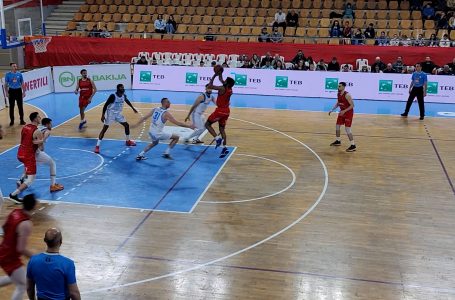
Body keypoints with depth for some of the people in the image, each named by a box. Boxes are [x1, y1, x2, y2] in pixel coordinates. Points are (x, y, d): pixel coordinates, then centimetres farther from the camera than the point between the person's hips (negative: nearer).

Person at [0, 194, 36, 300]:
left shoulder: (14, 212, -4)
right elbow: (21, 249, -28)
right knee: (22, 286, 2)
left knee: (16, 278, 28)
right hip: (10, 258, -9)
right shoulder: (26, 224, -29)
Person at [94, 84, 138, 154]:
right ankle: (97, 146, -10)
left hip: (118, 113, 7)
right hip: (110, 113, -7)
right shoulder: (113, 96, -24)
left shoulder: (124, 96, -3)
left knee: (126, 125, 9)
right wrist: (103, 115, -24)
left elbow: (127, 101, 20)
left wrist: (133, 108, 29)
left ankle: (128, 141, 29)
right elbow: (105, 105, -20)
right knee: (104, 128, -10)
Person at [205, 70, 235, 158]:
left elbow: (210, 86, -19)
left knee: (207, 124, 6)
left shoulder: (222, 89, -21)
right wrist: (220, 74, 13)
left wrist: (214, 76, -12)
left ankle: (217, 138, -10)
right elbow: (221, 80, 20)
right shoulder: (230, 89, 2)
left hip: (220, 110, -8)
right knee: (222, 129, 14)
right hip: (226, 111, 8)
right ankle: (224, 148, 6)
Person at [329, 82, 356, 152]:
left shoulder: (347, 95, -24)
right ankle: (338, 141, 35)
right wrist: (332, 110, 6)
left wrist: (344, 111, -31)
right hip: (342, 112, 9)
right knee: (337, 126, 16)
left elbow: (352, 105, -24)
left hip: (348, 113, -8)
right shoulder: (338, 94, 1)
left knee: (347, 129, -13)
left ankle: (353, 146, -9)